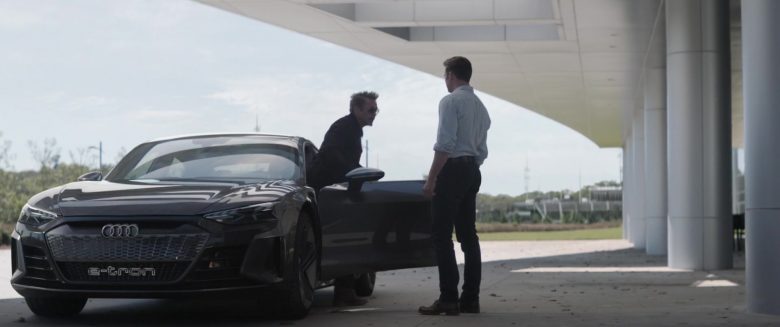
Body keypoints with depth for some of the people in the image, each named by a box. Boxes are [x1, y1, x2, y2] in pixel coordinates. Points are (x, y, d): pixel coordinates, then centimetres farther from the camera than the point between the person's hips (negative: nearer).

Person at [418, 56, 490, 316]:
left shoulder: (450, 101, -8)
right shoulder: (480, 106, 18)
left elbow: (445, 144, -17)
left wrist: (431, 178, -16)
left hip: (453, 169, -8)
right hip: (473, 171, 8)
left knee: (443, 236, -7)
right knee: (468, 235, 9)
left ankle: (448, 299, -12)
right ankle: (470, 299, 9)